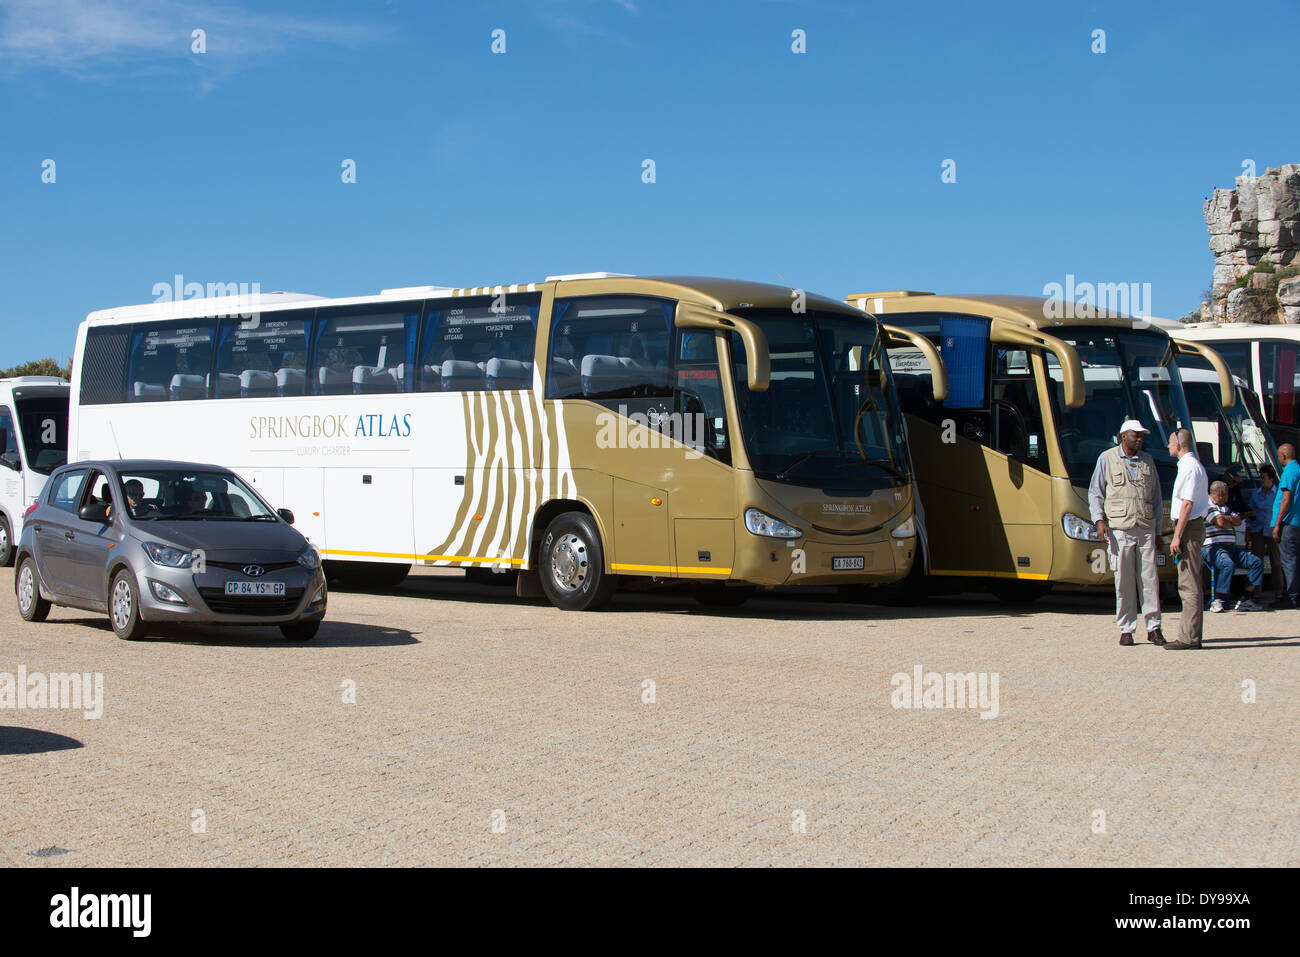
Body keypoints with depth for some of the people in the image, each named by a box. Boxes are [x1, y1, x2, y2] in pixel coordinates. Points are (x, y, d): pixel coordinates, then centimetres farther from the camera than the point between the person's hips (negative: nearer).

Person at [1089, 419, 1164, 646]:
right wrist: (1099, 520, -10)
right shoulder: (1107, 459, 6)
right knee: (1123, 582, -2)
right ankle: (1126, 629, 5)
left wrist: (1158, 533, 15)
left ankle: (1153, 628, 6)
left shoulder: (1147, 461, 15)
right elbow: (1095, 493, 6)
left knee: (1150, 579, 0)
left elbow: (1156, 498, 19)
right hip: (1119, 530, -3)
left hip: (1146, 530, 3)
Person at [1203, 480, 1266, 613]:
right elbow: (1221, 522, -14)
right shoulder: (1207, 505, -2)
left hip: (1231, 547, 9)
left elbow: (1238, 521, 11)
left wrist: (1225, 517, -4)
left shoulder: (1226, 508, 27)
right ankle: (1218, 601, -31)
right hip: (1213, 547, -9)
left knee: (1257, 562, -6)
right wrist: (1232, 522, 6)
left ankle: (1247, 600, -11)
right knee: (1228, 564, -37)